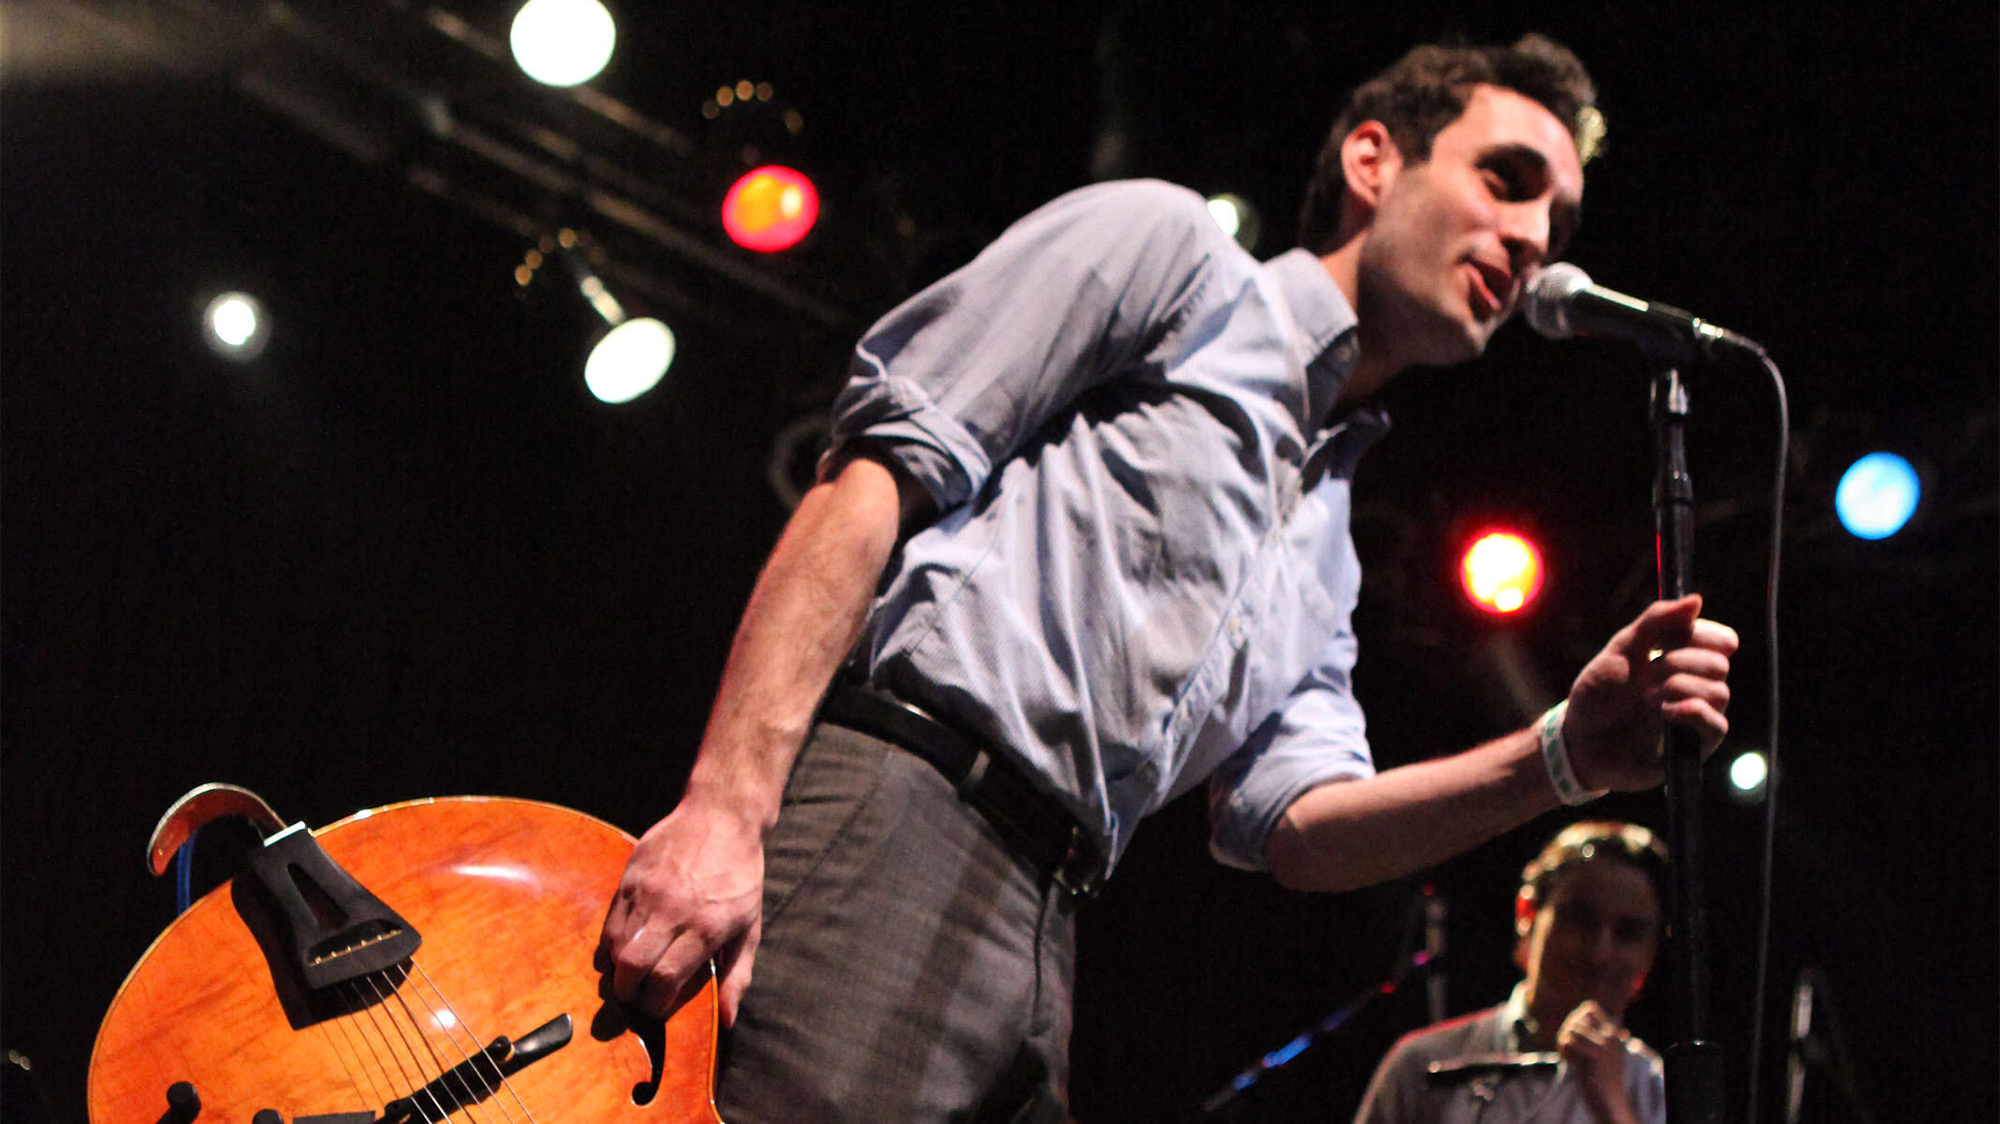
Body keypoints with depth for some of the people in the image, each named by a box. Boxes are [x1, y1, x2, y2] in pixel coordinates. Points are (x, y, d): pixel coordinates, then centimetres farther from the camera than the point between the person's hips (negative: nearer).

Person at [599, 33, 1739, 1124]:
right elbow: (879, 474, -3)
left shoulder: (1327, 549, 31)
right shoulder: (1167, 244, 9)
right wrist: (727, 801, -16)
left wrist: (1565, 755, 2)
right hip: (885, 810, -8)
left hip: (1037, 946, 8)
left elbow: (1296, 823, 17)